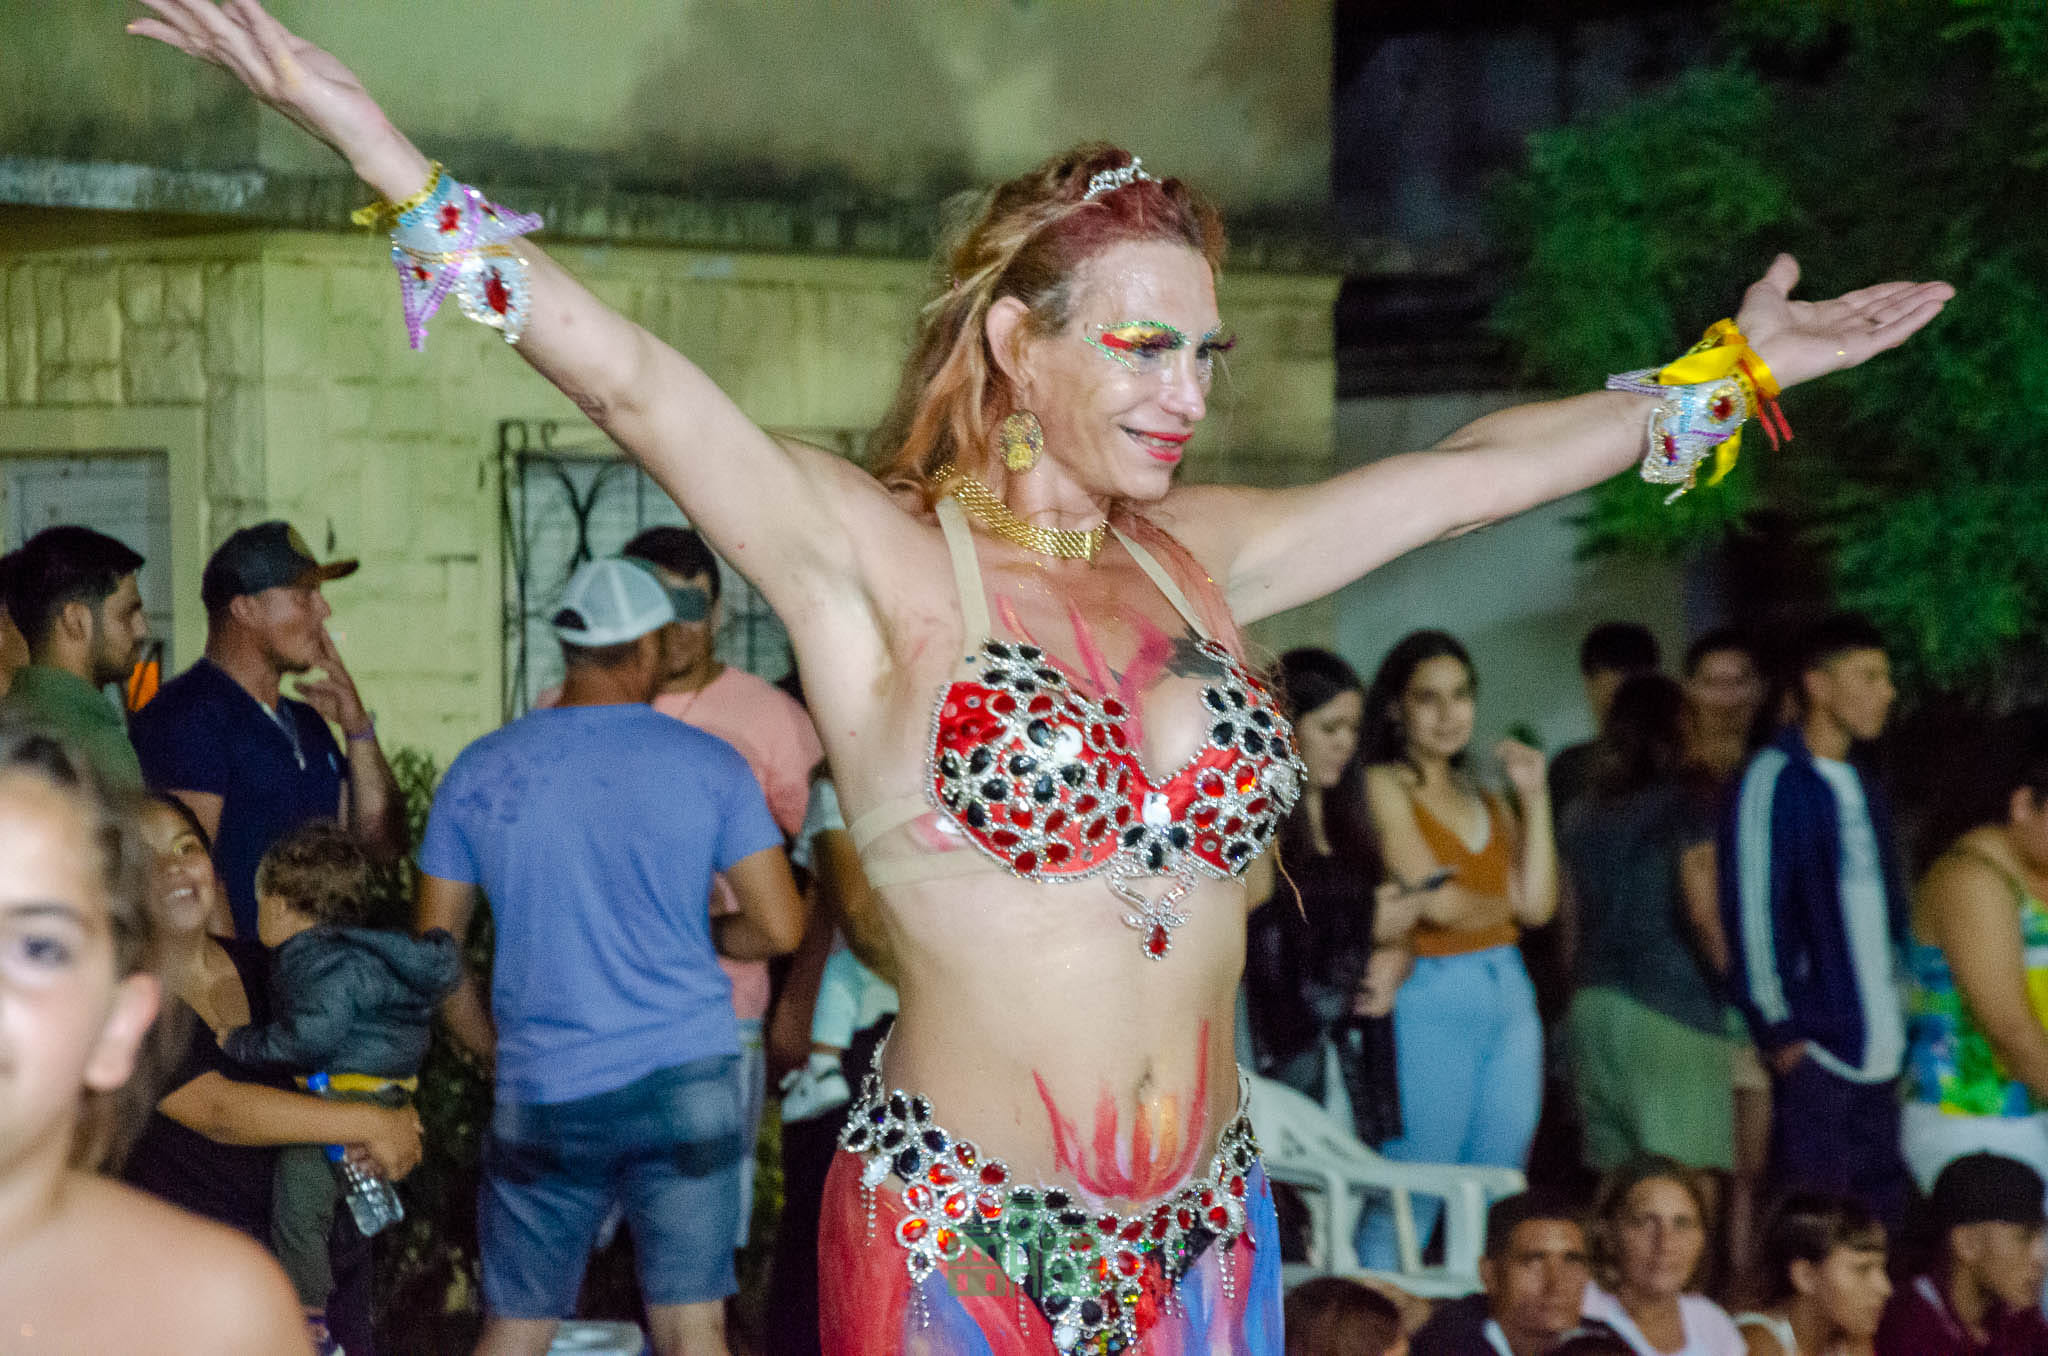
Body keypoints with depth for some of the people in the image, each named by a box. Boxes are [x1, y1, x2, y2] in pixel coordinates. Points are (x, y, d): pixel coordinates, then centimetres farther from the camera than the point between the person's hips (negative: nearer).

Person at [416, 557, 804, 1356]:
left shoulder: (479, 773, 2)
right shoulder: (709, 766, -3)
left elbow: (434, 947, 6)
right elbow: (779, 928, -3)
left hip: (542, 1097, 1)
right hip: (686, 1080, -1)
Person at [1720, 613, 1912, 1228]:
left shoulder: (1861, 789, 18)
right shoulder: (1775, 780, -9)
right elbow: (1752, 909, -14)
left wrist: (1905, 1016, 15)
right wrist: (1779, 1031, -15)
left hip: (1878, 1054, 8)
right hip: (1812, 1049, -8)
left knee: (1881, 1221, 8)